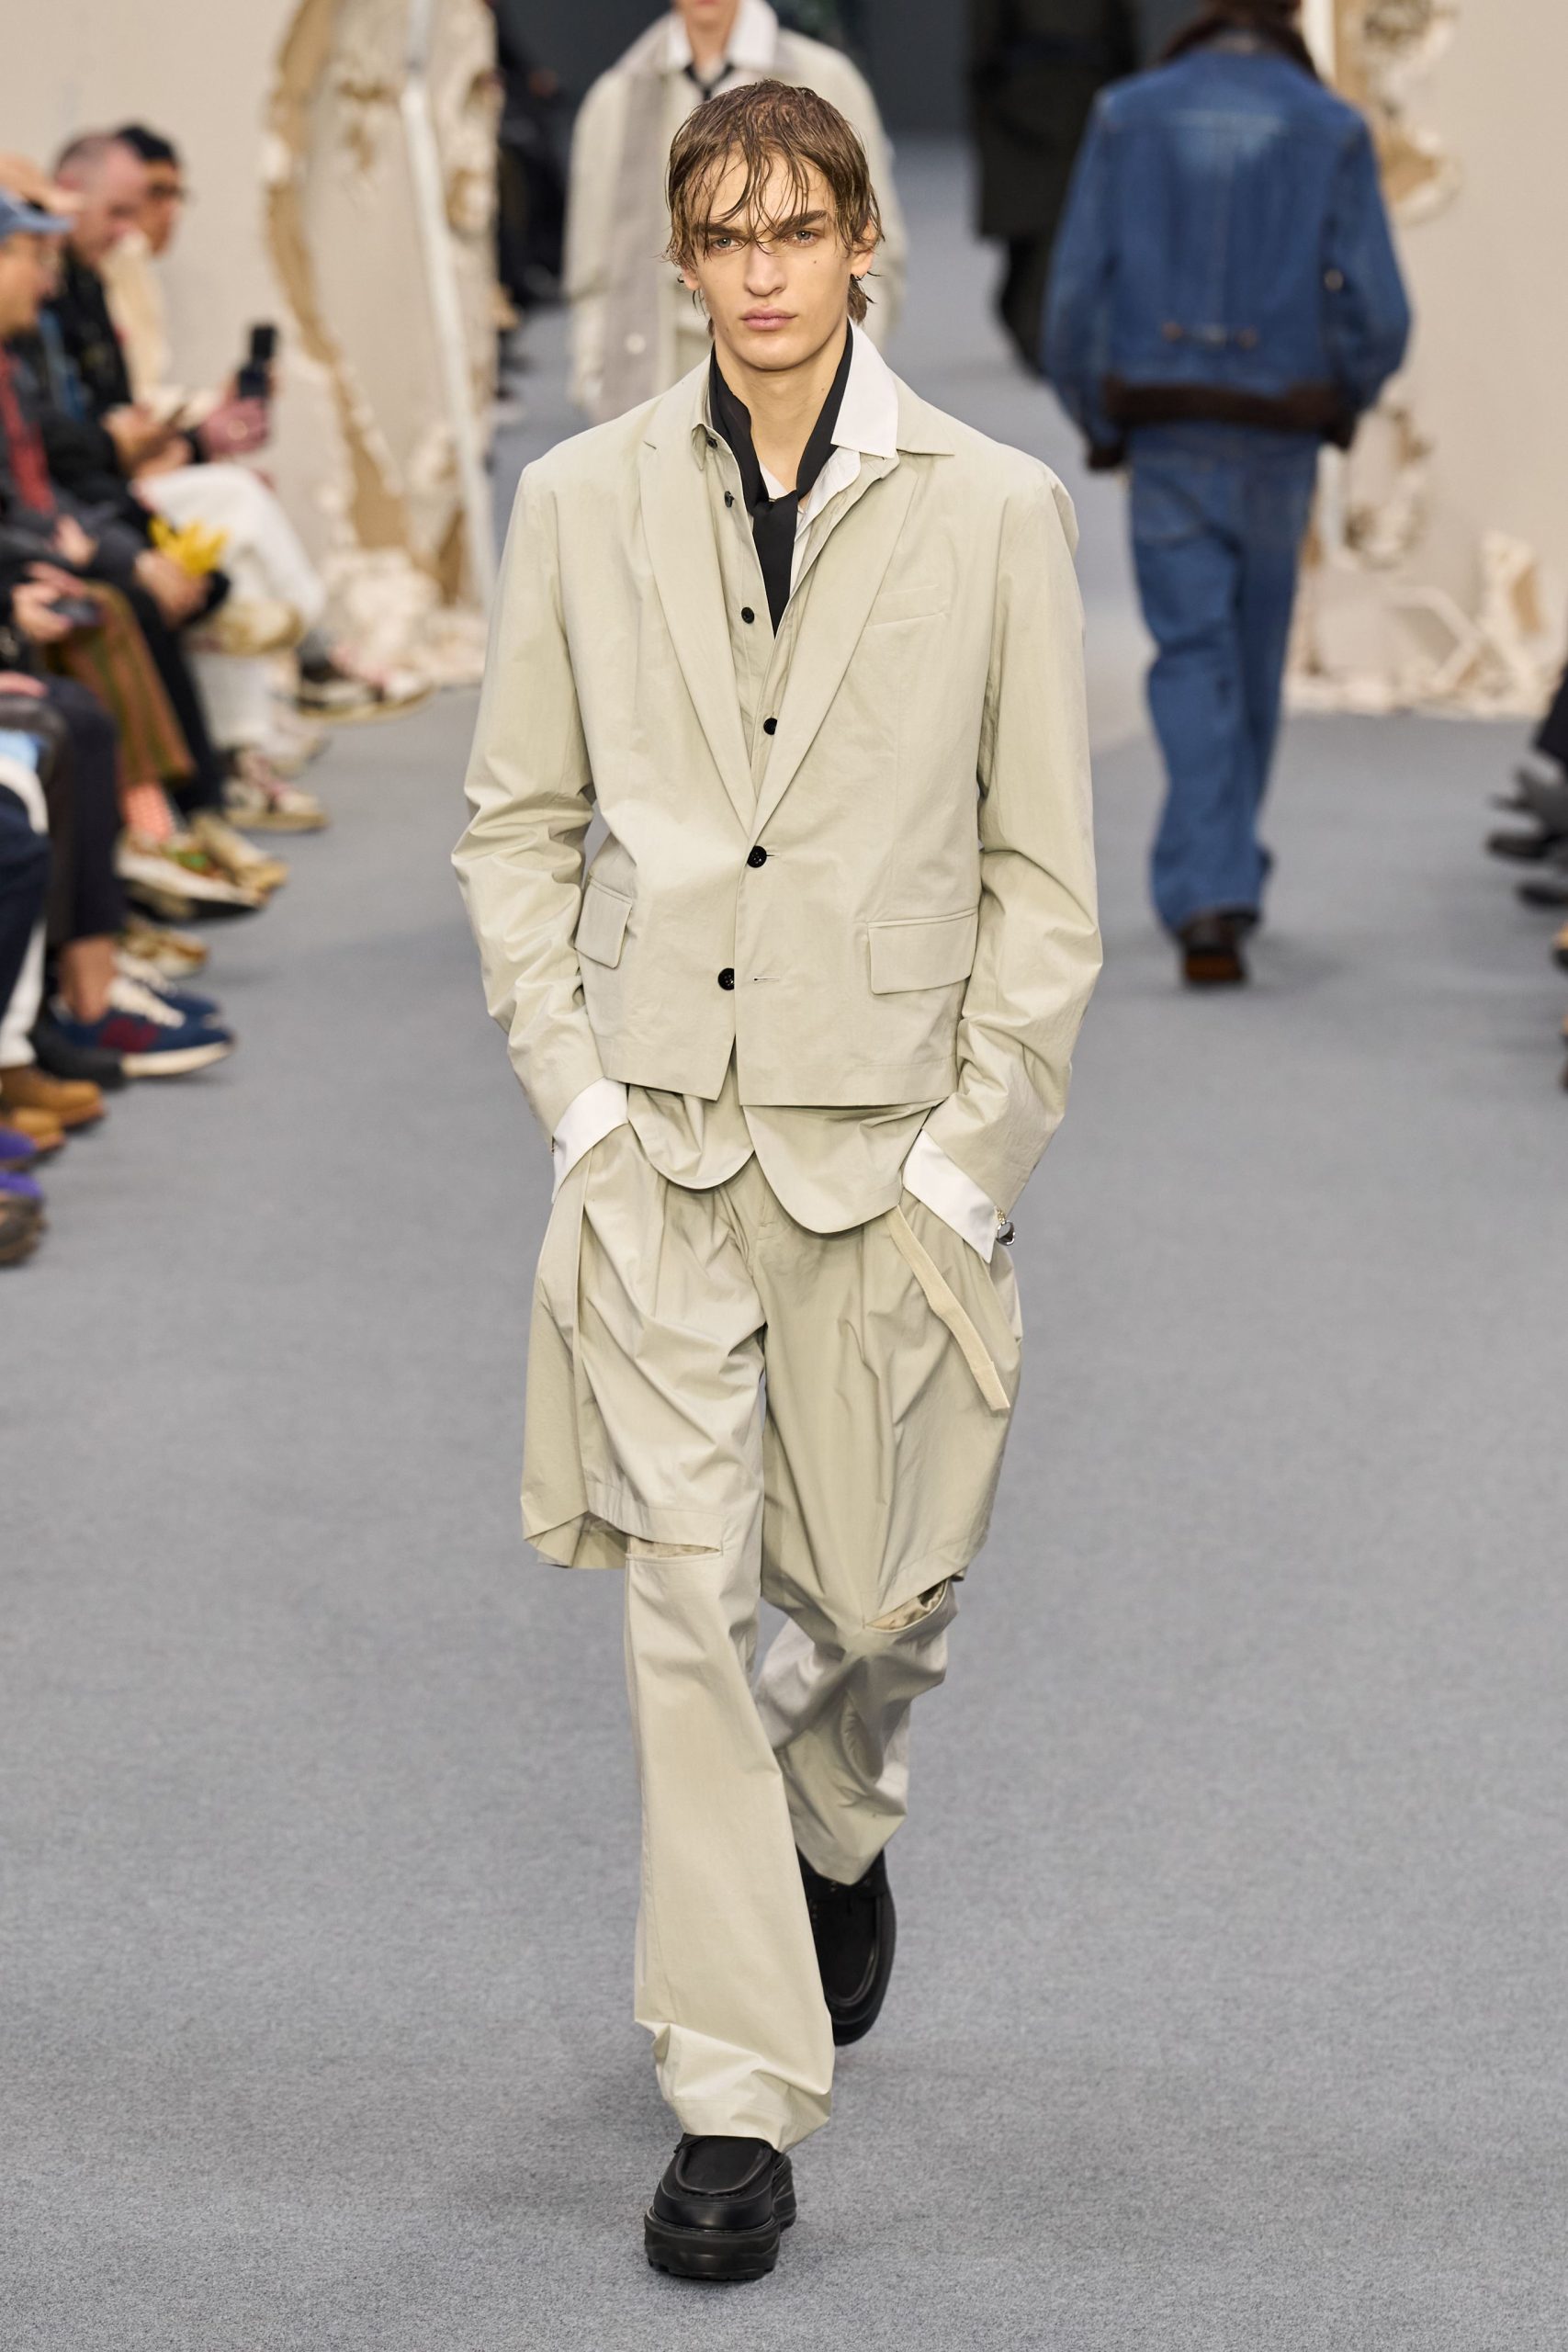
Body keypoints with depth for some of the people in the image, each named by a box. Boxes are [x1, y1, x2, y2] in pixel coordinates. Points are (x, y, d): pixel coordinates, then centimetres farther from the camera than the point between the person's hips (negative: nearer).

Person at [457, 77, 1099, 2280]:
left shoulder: (992, 509, -2)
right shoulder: (584, 502, 3)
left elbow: (1046, 871, 0)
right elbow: (518, 819, 8)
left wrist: (975, 1151, -5)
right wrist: (574, 1090, -2)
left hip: (884, 1131, 0)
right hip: (661, 1128, 1)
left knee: (878, 1592, 9)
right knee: (687, 1604, -3)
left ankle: (834, 1838, 45)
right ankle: (738, 2100, 5)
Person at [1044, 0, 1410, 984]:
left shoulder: (1126, 119, 1)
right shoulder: (1333, 132, -2)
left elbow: (1076, 300, -2)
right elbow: (1378, 317, -8)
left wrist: (1098, 426, 13)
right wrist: (1348, 398, 14)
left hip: (1164, 435, 0)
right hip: (1278, 440, 0)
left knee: (1193, 659, -2)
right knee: (1255, 656, 17)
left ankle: (1209, 901, -17)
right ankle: (1225, 875, 30)